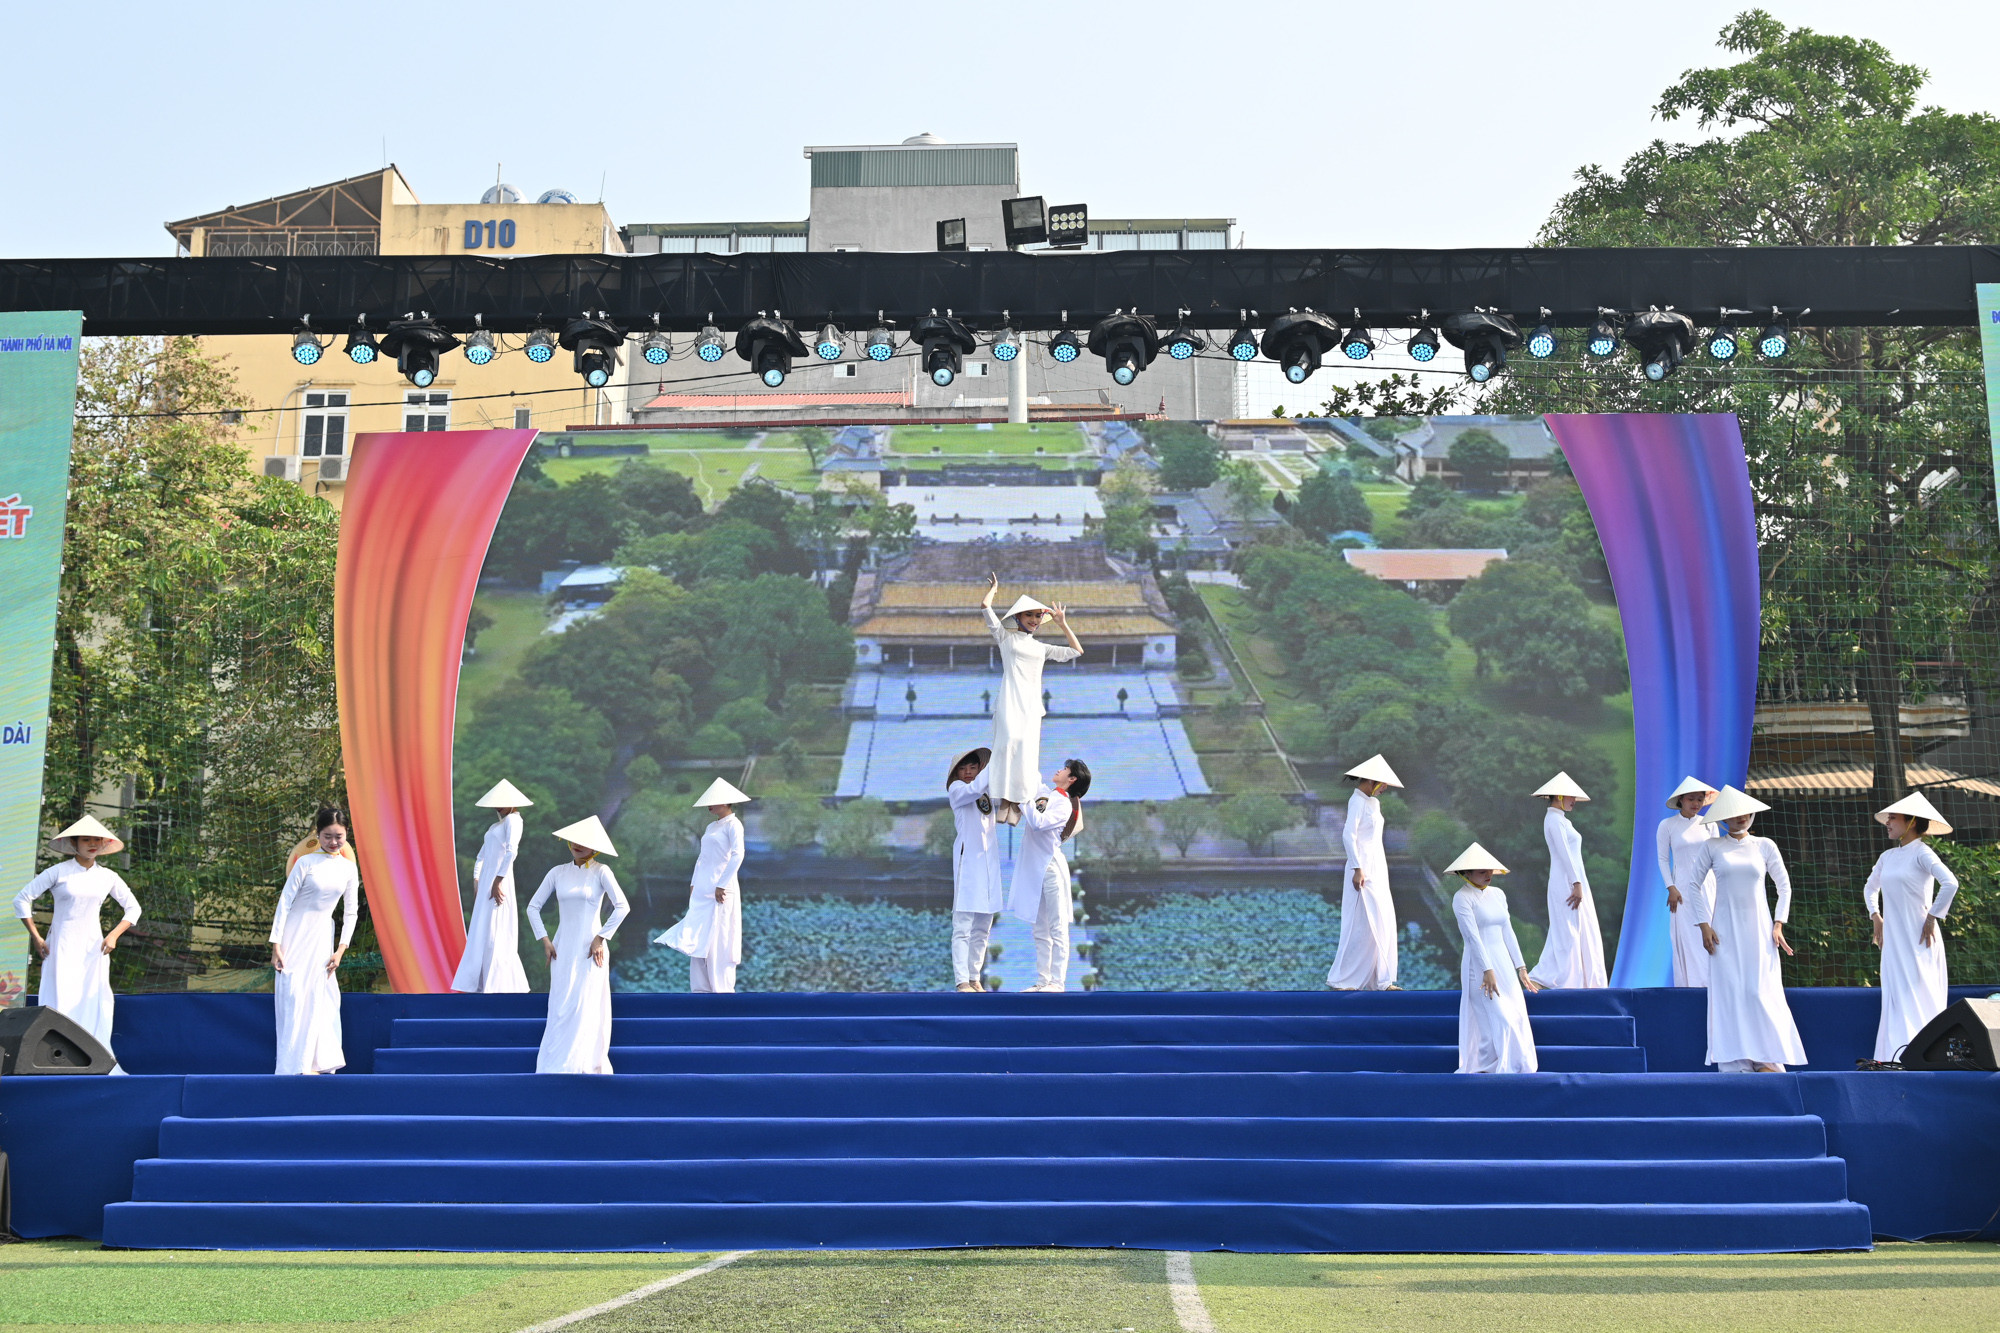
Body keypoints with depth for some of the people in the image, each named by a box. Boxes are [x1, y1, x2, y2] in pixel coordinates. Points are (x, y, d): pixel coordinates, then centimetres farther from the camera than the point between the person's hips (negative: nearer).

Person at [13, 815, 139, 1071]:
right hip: (61, 948, -3)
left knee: (94, 1004, -1)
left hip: (93, 948, 3)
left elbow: (133, 907, 15)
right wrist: (36, 938, -5)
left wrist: (114, 935, 1)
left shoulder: (108, 877, 8)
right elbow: (22, 899, -1)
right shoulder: (58, 872, -2)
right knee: (60, 1004, -8)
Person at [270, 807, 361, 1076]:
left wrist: (340, 950, 1)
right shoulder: (306, 863, -8)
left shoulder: (349, 868, 4)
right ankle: (293, 1066, -2)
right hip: (296, 935, -4)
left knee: (319, 998, 7)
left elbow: (350, 912, 9)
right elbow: (284, 902, -8)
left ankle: (319, 1062, 15)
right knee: (294, 997, -6)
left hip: (322, 937, 4)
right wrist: (276, 945, -12)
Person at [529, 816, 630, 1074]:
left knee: (585, 1007, -5)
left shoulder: (600, 871, -5)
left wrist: (601, 938, -14)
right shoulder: (557, 872, 7)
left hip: (590, 948, -4)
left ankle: (588, 1064, -3)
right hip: (562, 948, 4)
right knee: (560, 1008, 2)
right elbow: (533, 907, 11)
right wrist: (544, 940, 2)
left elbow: (622, 906, -14)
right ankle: (551, 1065, 6)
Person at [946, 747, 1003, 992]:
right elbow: (975, 788, -17)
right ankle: (962, 981, -13)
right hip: (968, 859, -6)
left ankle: (975, 978, 11)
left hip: (989, 861, 6)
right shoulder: (956, 789, 1)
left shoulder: (988, 793, 20)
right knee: (963, 927, -9)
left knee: (982, 929, 7)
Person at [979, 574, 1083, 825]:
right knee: (1009, 741, -22)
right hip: (1010, 700, -3)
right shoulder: (1006, 637, 14)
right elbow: (985, 606, 7)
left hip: (1031, 703, 3)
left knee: (1026, 748, -10)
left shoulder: (1042, 648, 24)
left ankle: (1017, 805, -9)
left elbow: (1076, 652, 26)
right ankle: (1004, 801, -19)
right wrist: (994, 587, 22)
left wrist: (1063, 624, 25)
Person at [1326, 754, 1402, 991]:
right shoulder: (1357, 800, -12)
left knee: (1382, 924, 8)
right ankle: (1341, 979, -1)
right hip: (1363, 869, -9)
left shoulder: (1373, 802, 15)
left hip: (1378, 868, 9)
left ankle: (1380, 979, 12)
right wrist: (1357, 869, -23)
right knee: (1361, 925, -7)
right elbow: (1348, 836, -20)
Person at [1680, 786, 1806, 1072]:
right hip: (1726, 929, -1)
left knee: (1762, 991, -5)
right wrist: (1704, 925, -4)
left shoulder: (1764, 846, 6)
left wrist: (1778, 924, 1)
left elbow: (1784, 887, 11)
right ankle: (1735, 1063, -2)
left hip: (1759, 929, 1)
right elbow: (1690, 883, 3)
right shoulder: (1712, 847, 3)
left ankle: (1768, 1060, 3)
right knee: (1729, 991, -5)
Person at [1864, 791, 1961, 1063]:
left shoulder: (1921, 853, -8)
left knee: (1919, 997, -7)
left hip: (1917, 938, -7)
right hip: (1893, 939, 7)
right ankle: (1899, 1059, 5)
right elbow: (1870, 888, 29)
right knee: (1896, 999, 4)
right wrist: (1876, 917, 16)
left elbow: (1950, 883, -23)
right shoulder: (1888, 856, 13)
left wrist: (1932, 918, -18)